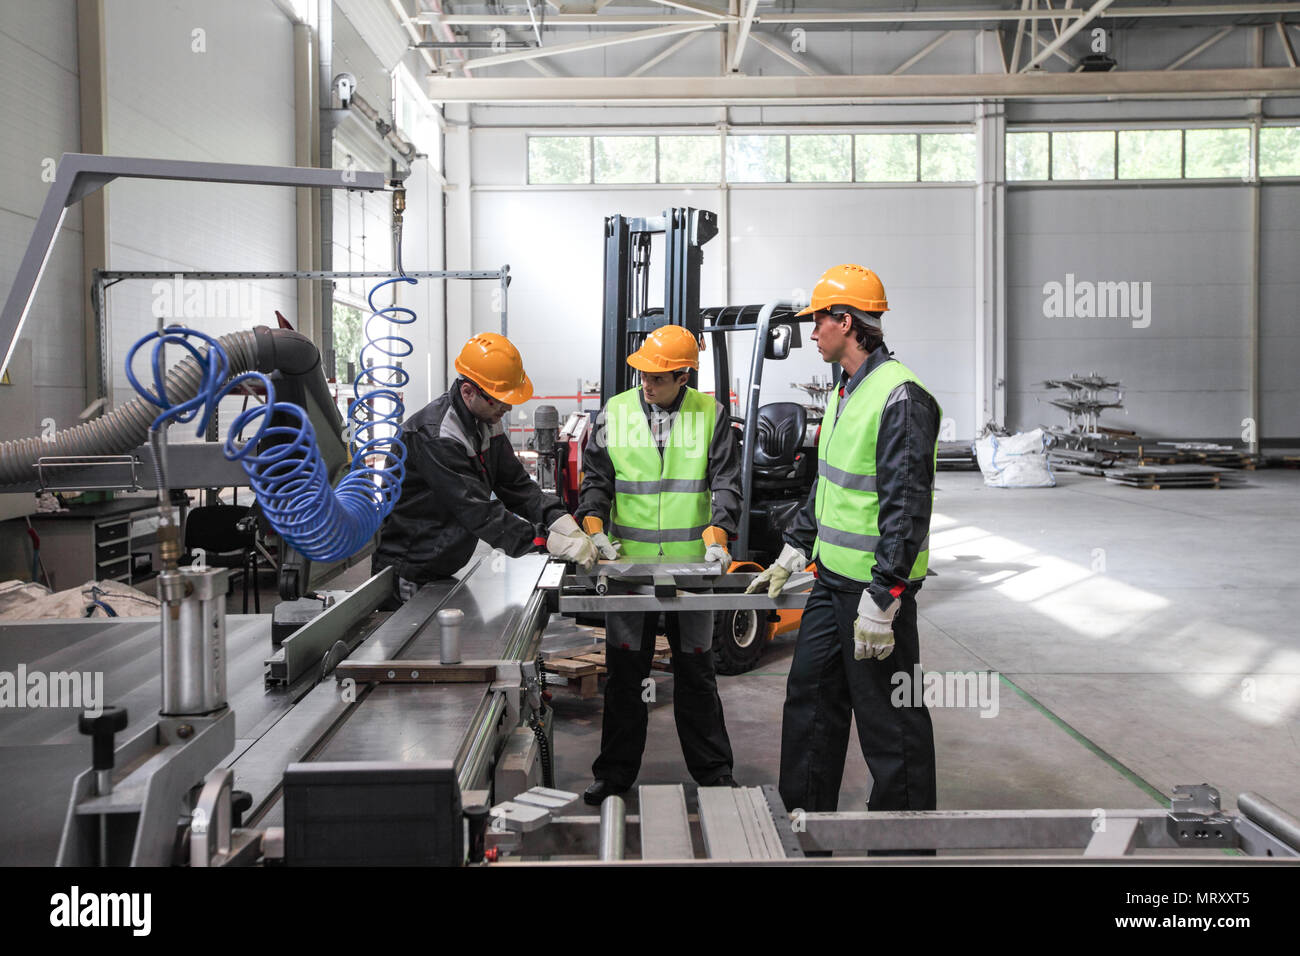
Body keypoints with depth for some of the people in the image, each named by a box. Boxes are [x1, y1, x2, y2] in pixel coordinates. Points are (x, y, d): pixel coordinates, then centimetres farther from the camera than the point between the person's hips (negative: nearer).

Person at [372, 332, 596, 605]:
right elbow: (481, 513, -31)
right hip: (408, 580, -8)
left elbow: (516, 484, 4)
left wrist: (568, 527, -12)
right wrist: (559, 544, -31)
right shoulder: (434, 437, -27)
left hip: (444, 572, 8)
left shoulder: (485, 420, 2)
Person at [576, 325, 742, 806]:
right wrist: (594, 528, -11)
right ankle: (615, 772, 20)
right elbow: (595, 479, 5)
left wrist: (717, 535, -15)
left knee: (696, 670, 9)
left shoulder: (711, 414, 1)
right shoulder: (614, 413, 3)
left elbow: (725, 482, 0)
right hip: (628, 564, 1)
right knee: (624, 672, 8)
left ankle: (713, 770, 22)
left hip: (691, 566, -1)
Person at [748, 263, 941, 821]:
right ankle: (807, 810, 33)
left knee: (888, 717, 2)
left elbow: (907, 508, -23)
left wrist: (880, 602, -24)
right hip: (831, 578, 10)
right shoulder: (846, 392, 13)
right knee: (810, 694, 17)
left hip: (876, 586, -10)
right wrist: (791, 555, 23)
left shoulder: (900, 398, -19)